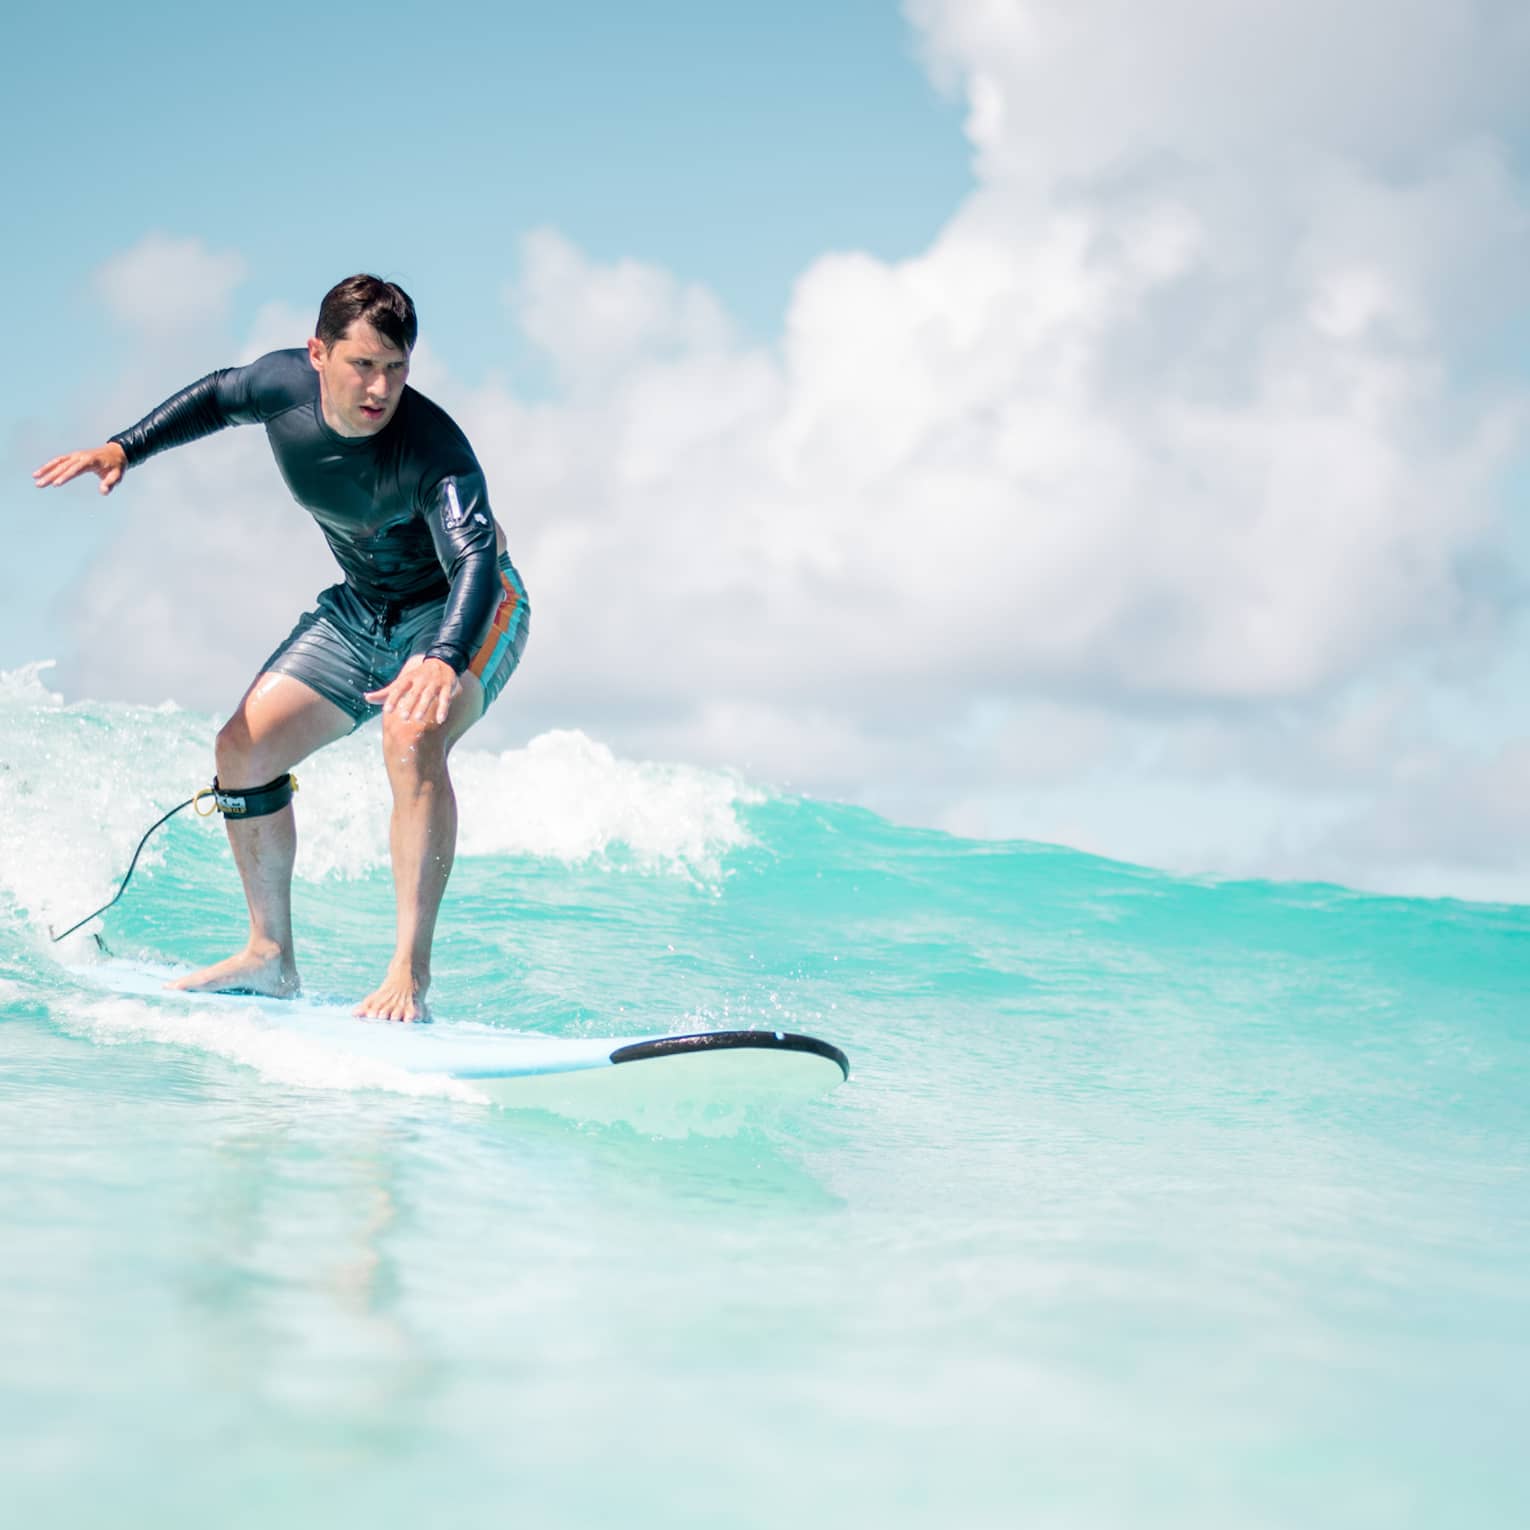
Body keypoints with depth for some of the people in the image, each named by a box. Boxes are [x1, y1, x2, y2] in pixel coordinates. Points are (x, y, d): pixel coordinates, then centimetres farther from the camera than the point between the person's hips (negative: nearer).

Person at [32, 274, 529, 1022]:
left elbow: (475, 561, -50)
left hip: (465, 611, -7)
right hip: (361, 609, 7)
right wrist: (124, 448, 1)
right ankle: (269, 956, 12)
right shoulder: (282, 383, -16)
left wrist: (443, 660, -68)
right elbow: (219, 397, 9)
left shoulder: (434, 450, -35)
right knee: (246, 744, -2)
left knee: (412, 736, -35)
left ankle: (410, 973, -35)